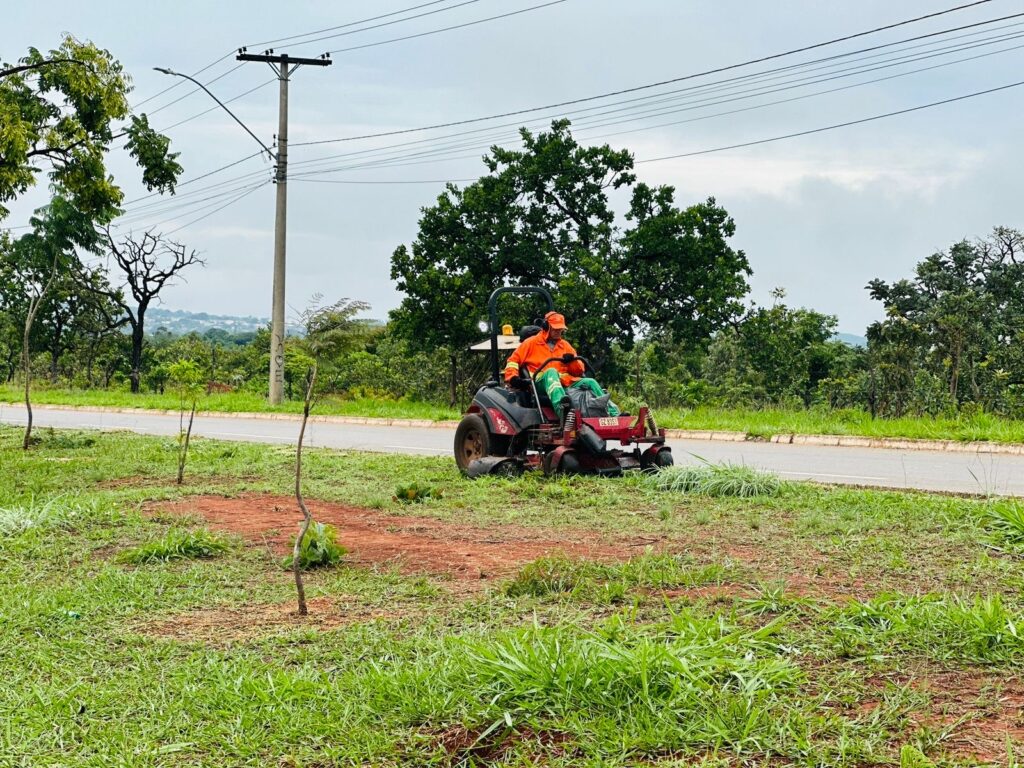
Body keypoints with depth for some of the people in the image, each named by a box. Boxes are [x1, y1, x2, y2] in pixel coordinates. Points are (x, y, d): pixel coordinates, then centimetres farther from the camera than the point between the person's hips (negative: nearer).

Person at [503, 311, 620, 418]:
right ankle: (560, 407, -68)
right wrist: (512, 377, -7)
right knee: (551, 372, -38)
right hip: (541, 384, -5)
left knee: (590, 382, -14)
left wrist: (572, 361, 0)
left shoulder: (565, 345, 25)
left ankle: (614, 415, -24)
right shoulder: (532, 342, 14)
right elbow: (513, 361, 12)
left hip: (565, 383, 5)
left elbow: (579, 371, 23)